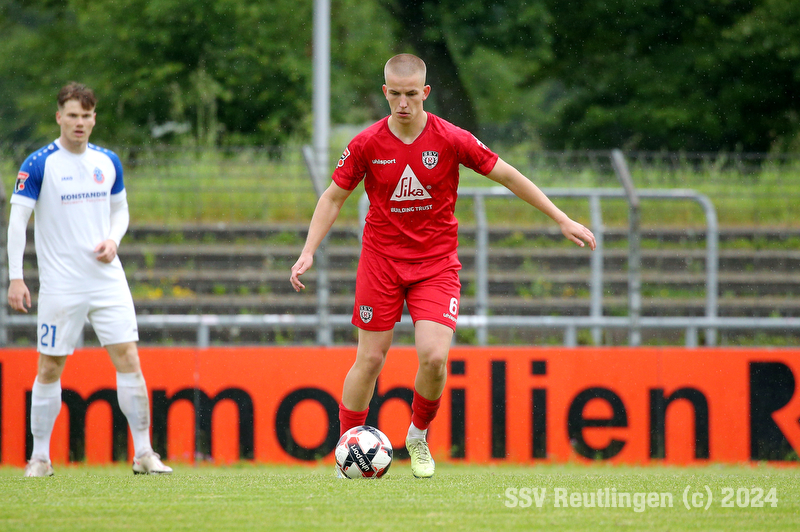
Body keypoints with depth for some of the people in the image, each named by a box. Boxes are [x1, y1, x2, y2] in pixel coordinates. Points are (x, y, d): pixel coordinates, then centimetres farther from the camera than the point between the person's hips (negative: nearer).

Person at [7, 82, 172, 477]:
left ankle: (143, 453, -1)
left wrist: (112, 240, -2)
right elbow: (17, 220, -7)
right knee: (50, 369, 2)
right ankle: (40, 457, 13)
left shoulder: (108, 162, 7)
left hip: (107, 279, 3)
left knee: (128, 359, -5)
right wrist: (15, 278, -13)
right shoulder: (39, 164, -7)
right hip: (59, 287, -3)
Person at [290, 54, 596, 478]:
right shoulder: (367, 144, -7)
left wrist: (562, 220, -1)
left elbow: (508, 176, -1)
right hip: (381, 260, 1)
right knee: (370, 359, -1)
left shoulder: (451, 140, -10)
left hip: (436, 262, -1)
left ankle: (418, 436, 11)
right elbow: (333, 197, 5)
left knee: (434, 357, -16)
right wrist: (309, 250, -5)